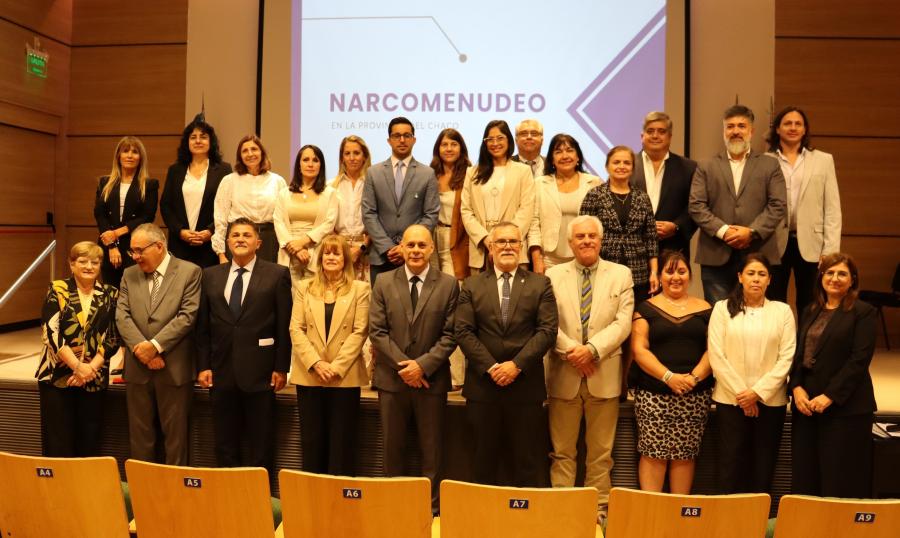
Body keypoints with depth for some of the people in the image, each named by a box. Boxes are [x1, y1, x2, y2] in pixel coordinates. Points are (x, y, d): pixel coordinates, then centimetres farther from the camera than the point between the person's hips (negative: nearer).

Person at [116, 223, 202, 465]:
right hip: (137, 368, 4)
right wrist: (141, 349, -12)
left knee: (175, 433, 4)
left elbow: (187, 316, -11)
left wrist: (154, 346, -15)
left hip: (174, 369, -4)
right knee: (139, 433, 12)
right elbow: (122, 316, 2)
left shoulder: (189, 272, -3)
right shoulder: (129, 275, 10)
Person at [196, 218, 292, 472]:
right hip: (221, 371, 3)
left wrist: (281, 367, -6)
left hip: (259, 371, -3)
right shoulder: (210, 275, 9)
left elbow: (284, 326, -3)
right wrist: (203, 366, 2)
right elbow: (203, 326, 9)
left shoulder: (277, 275, -1)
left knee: (260, 446, 6)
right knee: (224, 446, 12)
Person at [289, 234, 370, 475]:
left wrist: (337, 367, -12)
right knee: (311, 440, 8)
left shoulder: (360, 289, 3)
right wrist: (316, 363, -10)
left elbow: (359, 332, -4)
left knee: (342, 442, 4)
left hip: (345, 377, -2)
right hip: (309, 376, 2)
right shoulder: (304, 288, 10)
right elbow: (296, 329, 2)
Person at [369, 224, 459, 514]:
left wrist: (423, 365, -14)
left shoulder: (448, 284, 0)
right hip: (392, 378, 1)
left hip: (432, 379, -1)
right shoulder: (384, 282, 3)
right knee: (393, 447, 11)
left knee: (432, 449, 8)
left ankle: (431, 507, 19)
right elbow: (377, 331, -2)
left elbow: (450, 335, -4)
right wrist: (403, 365, -11)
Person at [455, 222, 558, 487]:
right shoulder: (472, 285, 7)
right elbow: (464, 332, -1)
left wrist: (517, 364, -13)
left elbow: (547, 331, -3)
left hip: (526, 386, 0)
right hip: (483, 385, 1)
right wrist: (490, 367, -12)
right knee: (485, 460, 11)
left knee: (527, 462, 6)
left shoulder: (540, 284, 6)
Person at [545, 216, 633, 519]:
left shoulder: (621, 275, 6)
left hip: (604, 376, 0)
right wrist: (570, 351, -16)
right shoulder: (553, 275, 6)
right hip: (564, 375, 0)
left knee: (601, 452, 9)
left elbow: (623, 322, -4)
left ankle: (599, 508, 20)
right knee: (562, 451, 7)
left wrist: (592, 349, -16)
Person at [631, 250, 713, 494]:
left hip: (694, 395, 2)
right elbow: (639, 349, -3)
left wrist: (694, 377, -12)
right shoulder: (647, 308, 5)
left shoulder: (705, 309, 11)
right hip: (654, 394, -2)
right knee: (653, 453, -3)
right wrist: (669, 376, -15)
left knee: (685, 455, 5)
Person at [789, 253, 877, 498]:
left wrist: (830, 396, -17)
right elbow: (797, 353, 11)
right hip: (806, 402, 6)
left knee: (840, 478, -1)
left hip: (844, 406, -5)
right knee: (805, 474, 8)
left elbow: (860, 359, -12)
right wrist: (797, 387, -5)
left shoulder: (863, 312, -4)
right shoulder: (810, 312, 14)